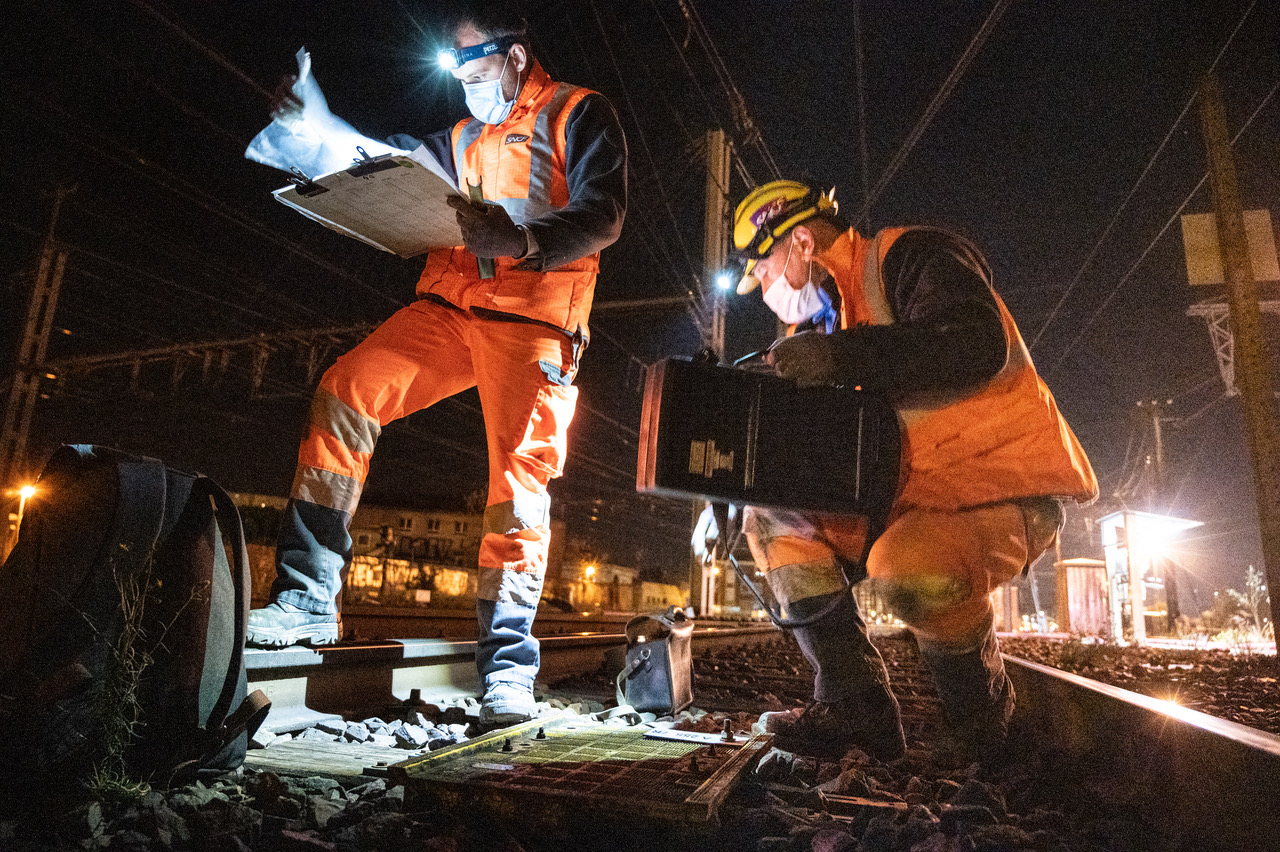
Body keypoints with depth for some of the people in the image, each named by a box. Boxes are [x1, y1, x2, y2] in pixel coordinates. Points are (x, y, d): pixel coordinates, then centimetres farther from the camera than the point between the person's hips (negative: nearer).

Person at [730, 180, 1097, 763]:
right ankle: (858, 710, -2)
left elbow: (977, 344, -28)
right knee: (772, 521, -5)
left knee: (911, 569, -37)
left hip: (1004, 486, -8)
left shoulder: (909, 256, -8)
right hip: (913, 494, 8)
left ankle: (988, 720, -3)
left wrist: (840, 356, -32)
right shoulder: (840, 317, 16)